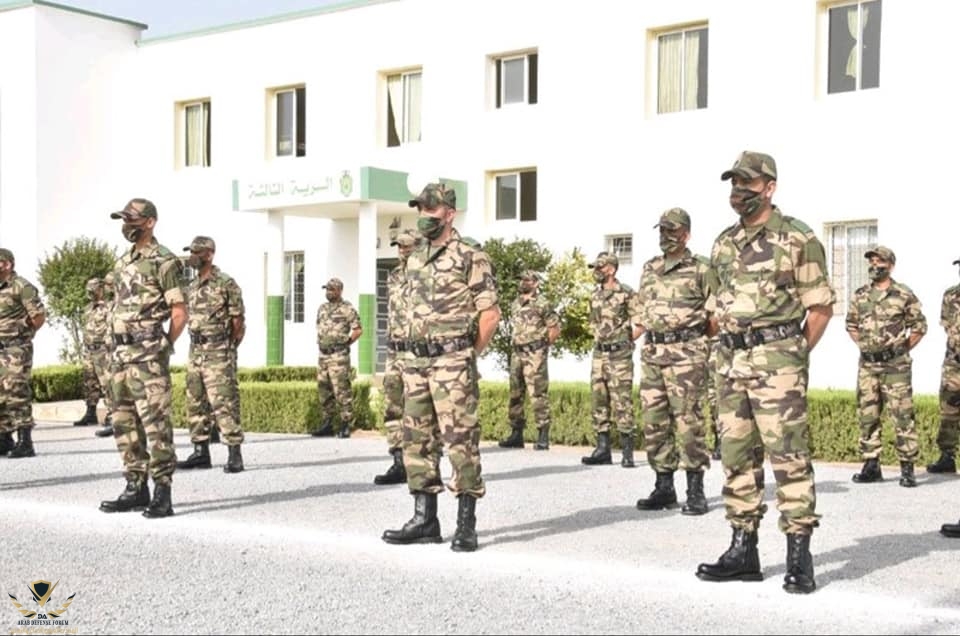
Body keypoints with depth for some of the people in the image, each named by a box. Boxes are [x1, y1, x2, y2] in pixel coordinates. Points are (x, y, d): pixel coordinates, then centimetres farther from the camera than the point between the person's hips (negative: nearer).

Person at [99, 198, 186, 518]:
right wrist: (118, 347, 15)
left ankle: (162, 494, -7)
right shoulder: (123, 262, 17)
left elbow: (180, 314, -10)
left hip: (148, 355, -9)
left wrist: (162, 348, -6)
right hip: (122, 353, 9)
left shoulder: (164, 261, -8)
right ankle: (136, 488, 18)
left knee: (155, 422, -9)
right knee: (124, 422, 10)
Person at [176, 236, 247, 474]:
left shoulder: (226, 283, -9)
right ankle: (200, 452, 16)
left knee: (224, 404, -10)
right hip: (195, 351, 8)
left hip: (218, 353, -8)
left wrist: (227, 349, 0)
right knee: (195, 403, 9)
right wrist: (198, 344, 16)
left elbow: (238, 321, -6)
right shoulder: (191, 286, 13)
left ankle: (234, 455, -7)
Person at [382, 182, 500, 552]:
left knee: (460, 438, -7)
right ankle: (425, 520, 15)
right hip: (416, 361, 8)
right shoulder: (415, 260, 16)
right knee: (417, 438, 8)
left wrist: (467, 355, -3)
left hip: (452, 362, -8)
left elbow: (490, 313, -8)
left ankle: (466, 525, -1)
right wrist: (417, 353, 14)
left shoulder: (470, 255, -7)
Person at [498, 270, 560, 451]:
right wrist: (517, 344, 15)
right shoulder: (515, 304, 15)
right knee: (515, 394, 8)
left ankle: (543, 436, -7)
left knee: (538, 394, -9)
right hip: (516, 353, 7)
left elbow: (555, 328, -4)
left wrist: (543, 346, -1)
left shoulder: (542, 303, -5)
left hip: (535, 354, -7)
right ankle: (516, 434, 15)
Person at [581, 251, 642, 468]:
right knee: (599, 401, 6)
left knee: (622, 402, -8)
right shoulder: (595, 295, 12)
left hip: (619, 355, -7)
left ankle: (627, 452, -4)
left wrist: (624, 342, -3)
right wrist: (601, 341, 15)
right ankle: (602, 449, 12)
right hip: (599, 354, 7)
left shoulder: (626, 293, -9)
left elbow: (640, 324, -8)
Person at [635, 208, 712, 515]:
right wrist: (651, 337, 14)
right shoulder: (649, 269, 16)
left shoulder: (700, 268, -2)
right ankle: (664, 487, 14)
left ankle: (696, 490, -1)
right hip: (652, 351, 6)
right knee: (653, 420, 6)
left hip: (686, 352, -6)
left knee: (688, 418, -7)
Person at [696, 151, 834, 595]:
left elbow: (820, 306, -3)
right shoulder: (724, 244, 15)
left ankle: (799, 556, -3)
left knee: (788, 455, -8)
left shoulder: (797, 238, -3)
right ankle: (743, 550, 16)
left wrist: (795, 356, -3)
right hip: (731, 359, 7)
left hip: (777, 360, -6)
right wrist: (732, 346, 12)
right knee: (736, 455, 9)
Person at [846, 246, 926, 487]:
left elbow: (919, 327, 3)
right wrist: (863, 345, 10)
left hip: (896, 366, -4)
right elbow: (851, 325, 20)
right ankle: (871, 466, 14)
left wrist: (903, 348, -2)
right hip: (867, 365, 4)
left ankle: (907, 468, 0)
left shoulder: (904, 295, -2)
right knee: (867, 416, 6)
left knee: (902, 416, -5)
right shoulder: (860, 296, 9)